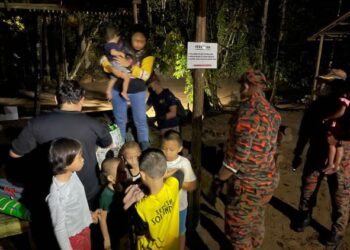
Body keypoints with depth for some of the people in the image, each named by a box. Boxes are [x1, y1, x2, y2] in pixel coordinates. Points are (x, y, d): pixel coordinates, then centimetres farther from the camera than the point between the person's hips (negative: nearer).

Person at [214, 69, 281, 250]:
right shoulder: (272, 112, 3)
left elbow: (237, 155, -24)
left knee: (237, 228, 9)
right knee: (256, 221, 26)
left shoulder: (247, 111, -23)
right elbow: (269, 149, 11)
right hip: (268, 179, 9)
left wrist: (219, 179, -12)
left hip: (248, 184, -8)